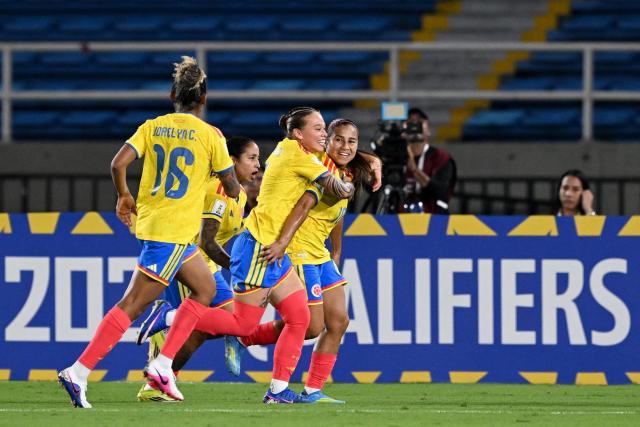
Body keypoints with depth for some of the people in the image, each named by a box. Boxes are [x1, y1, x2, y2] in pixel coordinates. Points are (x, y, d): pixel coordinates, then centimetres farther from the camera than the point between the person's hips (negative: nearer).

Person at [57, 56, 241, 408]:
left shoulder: (152, 127, 7)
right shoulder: (210, 135, -5)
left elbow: (118, 163, -5)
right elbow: (232, 188, 2)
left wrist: (124, 197, 13)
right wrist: (235, 189, 26)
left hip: (150, 218, 7)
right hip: (173, 232, -7)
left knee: (205, 288, 20)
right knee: (131, 306, -6)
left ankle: (163, 365, 11)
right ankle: (79, 372, -12)